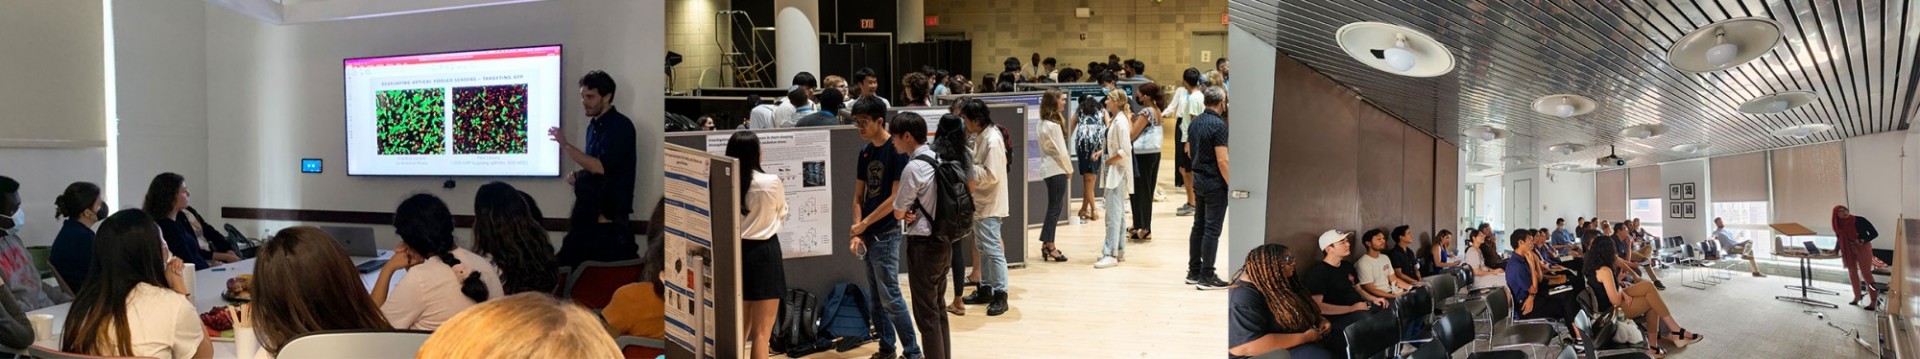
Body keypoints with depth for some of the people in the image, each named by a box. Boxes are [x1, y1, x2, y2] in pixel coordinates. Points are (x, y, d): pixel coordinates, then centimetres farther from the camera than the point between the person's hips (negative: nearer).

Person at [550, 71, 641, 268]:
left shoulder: (621, 126, -12)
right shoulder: (594, 126, 14)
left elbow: (601, 167, -21)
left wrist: (565, 145, -19)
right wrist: (577, 176, 4)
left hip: (610, 214, -8)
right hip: (590, 211, 8)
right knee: (571, 261, 7)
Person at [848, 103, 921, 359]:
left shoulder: (896, 150, -12)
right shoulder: (865, 152, 10)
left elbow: (895, 197, -16)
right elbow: (858, 197, 11)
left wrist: (864, 223, -12)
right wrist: (857, 233, 0)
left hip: (886, 233, -7)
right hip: (868, 234, 7)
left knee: (890, 296, -6)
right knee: (876, 297, 13)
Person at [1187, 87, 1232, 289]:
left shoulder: (1195, 122, 7)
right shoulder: (1218, 125, -18)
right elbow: (1222, 160, -21)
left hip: (1198, 179, 8)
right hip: (1215, 182, -8)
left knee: (1199, 226, 15)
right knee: (1212, 230, -3)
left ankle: (1194, 271, 20)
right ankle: (1206, 276, -1)